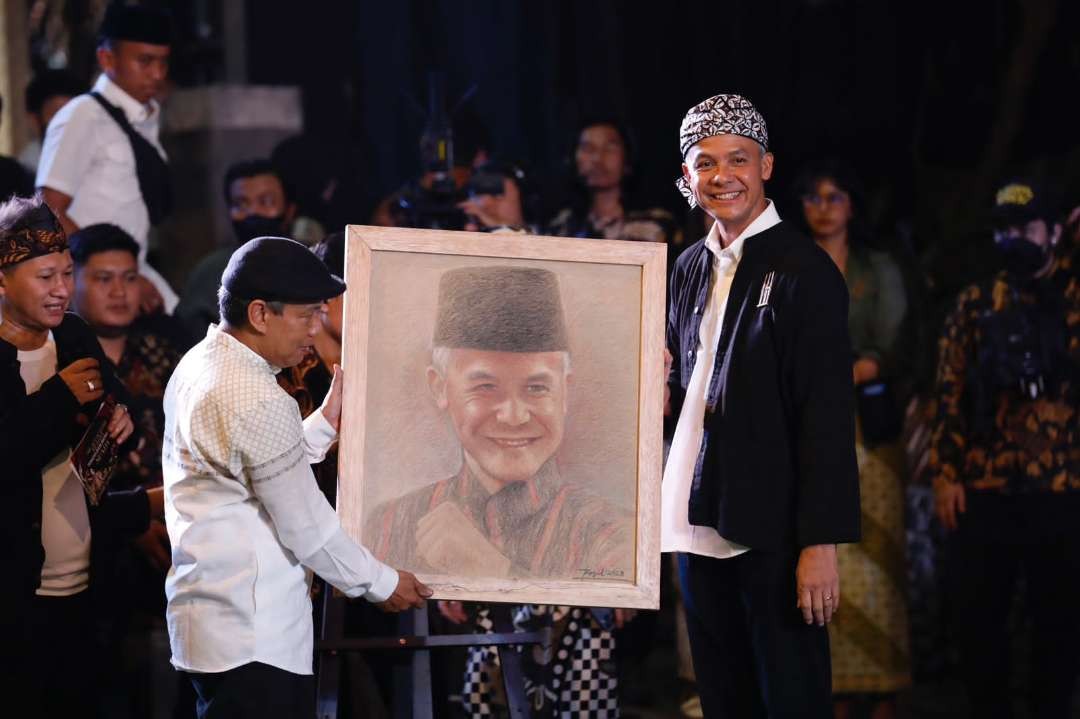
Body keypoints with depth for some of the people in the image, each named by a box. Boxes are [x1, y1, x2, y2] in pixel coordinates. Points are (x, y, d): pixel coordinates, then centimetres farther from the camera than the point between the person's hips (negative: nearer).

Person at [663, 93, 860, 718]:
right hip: (701, 526, 7)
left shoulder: (804, 269, -9)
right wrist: (665, 392, 0)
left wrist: (821, 543, -18)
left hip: (772, 533, -7)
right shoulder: (692, 268, 13)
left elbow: (829, 414, -13)